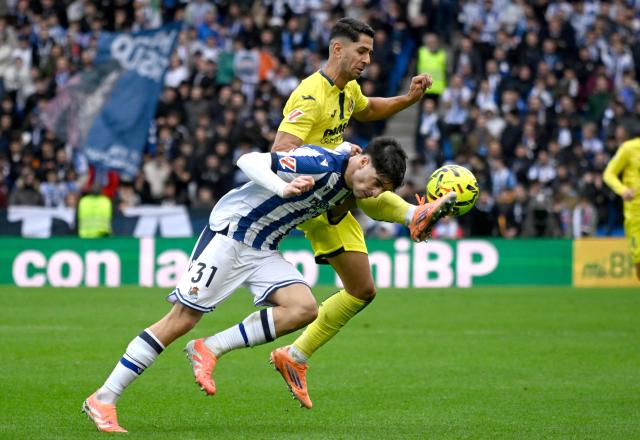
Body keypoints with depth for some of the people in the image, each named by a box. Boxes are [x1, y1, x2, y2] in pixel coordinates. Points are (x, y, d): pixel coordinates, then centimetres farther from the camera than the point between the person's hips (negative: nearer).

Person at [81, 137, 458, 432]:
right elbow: (248, 161, -27)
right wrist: (284, 188, -43)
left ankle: (210, 349, -6)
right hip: (229, 233, -8)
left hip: (264, 251, 8)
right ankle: (103, 399, -4)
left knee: (304, 308, -15)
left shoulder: (348, 185, 3)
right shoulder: (321, 163, -24)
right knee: (182, 320, -10)